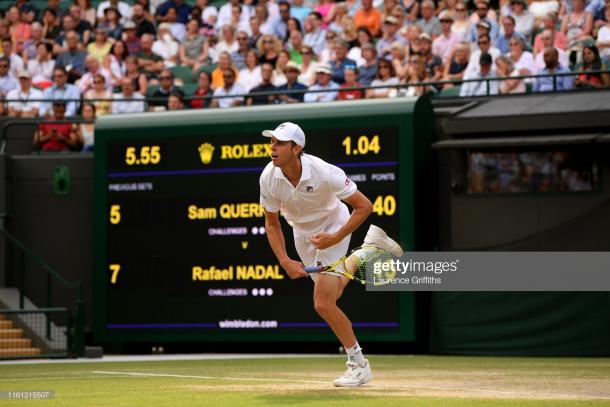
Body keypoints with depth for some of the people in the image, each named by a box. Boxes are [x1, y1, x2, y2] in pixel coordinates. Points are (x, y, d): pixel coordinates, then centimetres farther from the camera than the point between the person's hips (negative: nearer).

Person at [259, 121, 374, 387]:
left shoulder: (324, 173, -34)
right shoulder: (268, 178, -22)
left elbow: (364, 206, -25)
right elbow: (271, 223, -7)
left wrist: (336, 238, -30)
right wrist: (285, 261, -18)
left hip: (333, 228, -5)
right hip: (302, 234, 5)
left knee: (323, 304, -17)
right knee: (327, 298, 21)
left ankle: (359, 365, 0)